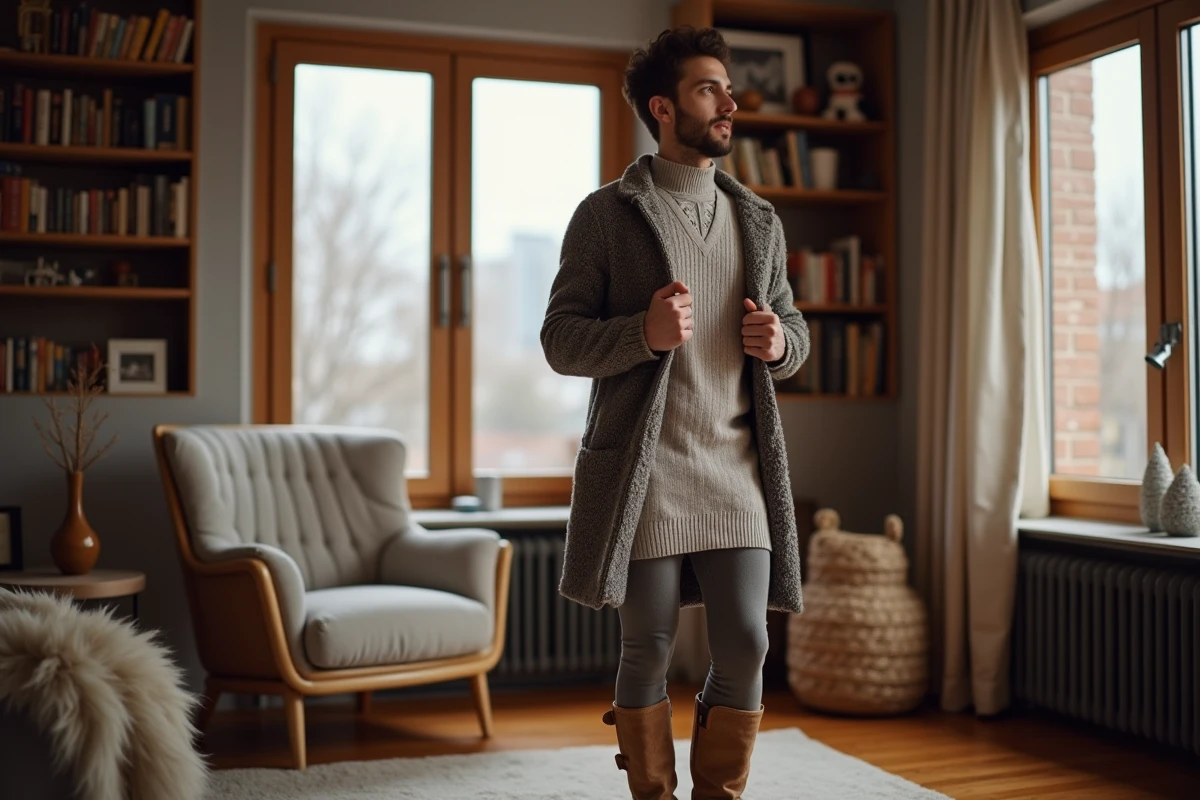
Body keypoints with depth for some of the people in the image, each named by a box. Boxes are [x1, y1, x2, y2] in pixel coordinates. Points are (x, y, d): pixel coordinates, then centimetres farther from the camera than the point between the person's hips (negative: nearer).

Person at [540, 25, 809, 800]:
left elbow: (793, 328, 21)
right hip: (646, 468, -4)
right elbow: (561, 340, -2)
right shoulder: (606, 214, 1)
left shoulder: (759, 219, 15)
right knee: (649, 650, 4)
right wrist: (644, 333, -20)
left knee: (745, 649, 1)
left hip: (737, 467, 4)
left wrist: (782, 343, -4)